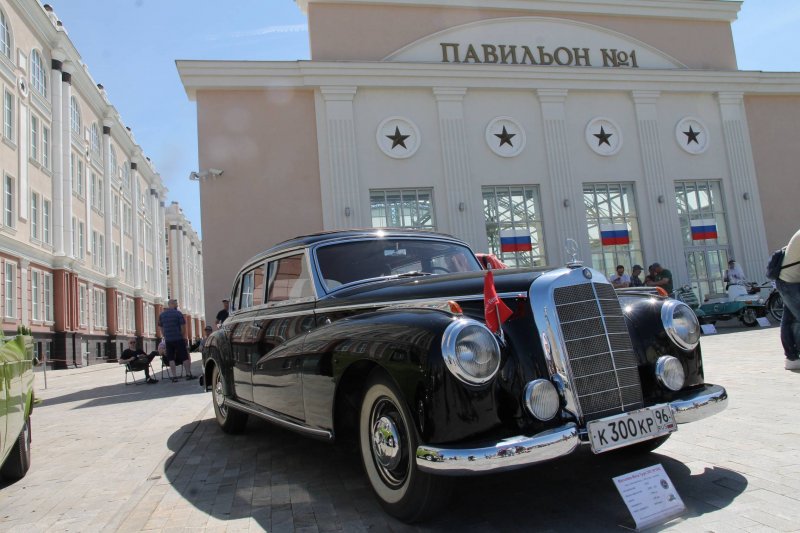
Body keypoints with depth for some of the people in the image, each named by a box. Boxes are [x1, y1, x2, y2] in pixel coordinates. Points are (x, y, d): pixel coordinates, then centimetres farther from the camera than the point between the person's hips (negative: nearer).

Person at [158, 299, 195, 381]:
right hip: (179, 339, -4)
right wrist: (184, 337, 3)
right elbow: (183, 327, -8)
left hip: (168, 340, 4)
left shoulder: (161, 315, 9)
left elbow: (160, 328, 13)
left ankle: (174, 376, 4)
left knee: (171, 358, 6)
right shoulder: (178, 313, -6)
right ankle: (188, 374, 3)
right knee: (184, 357, 3)